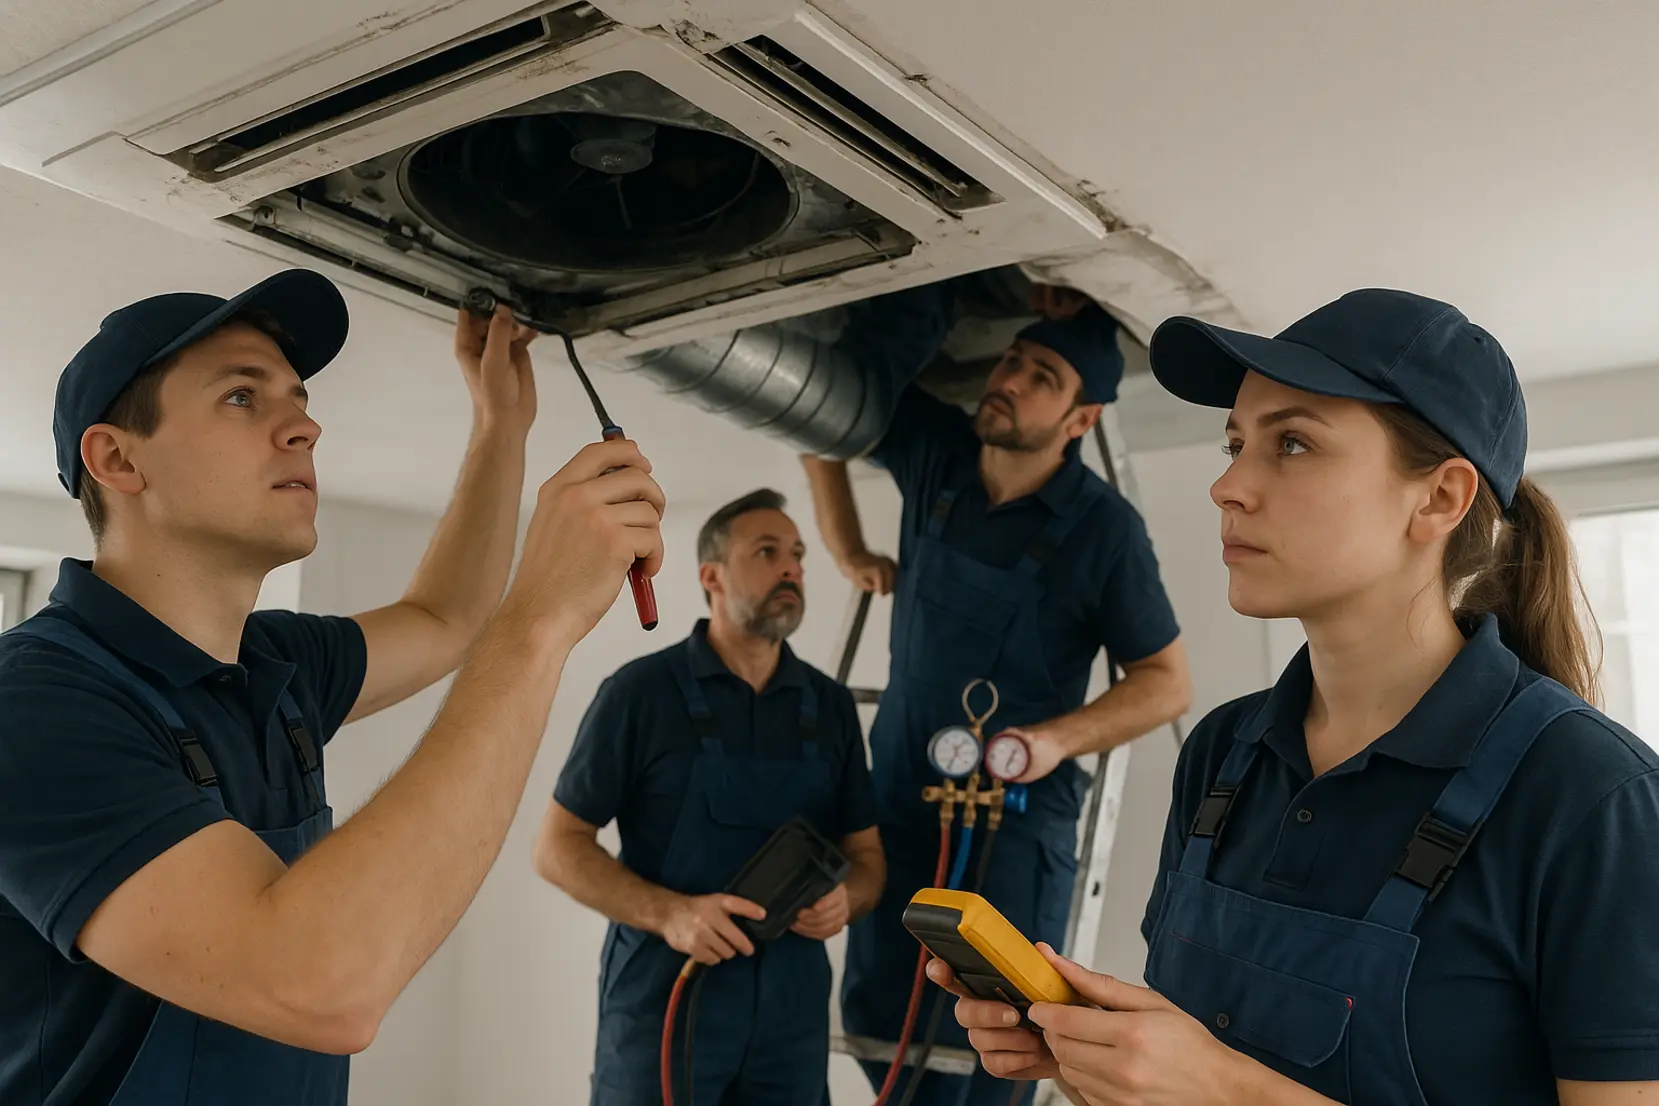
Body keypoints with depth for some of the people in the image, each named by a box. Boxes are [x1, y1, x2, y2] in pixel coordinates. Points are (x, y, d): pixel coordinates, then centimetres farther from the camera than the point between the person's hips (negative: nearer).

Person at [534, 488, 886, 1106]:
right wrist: (668, 914, -21)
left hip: (792, 1017, 4)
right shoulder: (641, 690, -6)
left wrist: (844, 899, -11)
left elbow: (866, 855, 12)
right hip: (660, 1007, -4)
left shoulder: (831, 706, 6)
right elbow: (558, 846, -6)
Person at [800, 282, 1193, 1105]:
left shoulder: (1103, 529, -16)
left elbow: (1167, 682, -9)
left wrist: (1056, 740, -23)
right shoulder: (932, 449, -5)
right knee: (875, 1008, 11)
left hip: (1017, 806, -4)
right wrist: (848, 552, 8)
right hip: (899, 787, 5)